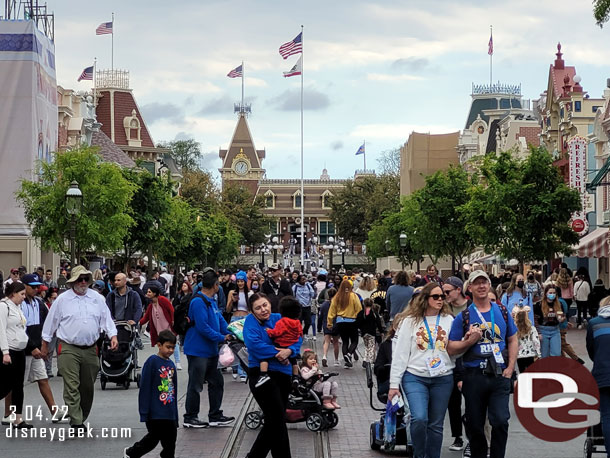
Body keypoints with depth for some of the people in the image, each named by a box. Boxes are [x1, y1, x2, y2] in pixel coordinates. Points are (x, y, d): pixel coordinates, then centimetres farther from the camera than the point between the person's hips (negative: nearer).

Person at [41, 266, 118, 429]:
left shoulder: (97, 298, 8)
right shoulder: (62, 299, 1)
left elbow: (106, 319, 10)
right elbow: (51, 322, 7)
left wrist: (113, 336, -5)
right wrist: (45, 344, 10)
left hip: (90, 349, 3)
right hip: (69, 349, -3)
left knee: (88, 387, 10)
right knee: (72, 386, -11)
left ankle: (82, 418, 25)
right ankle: (76, 422, -14)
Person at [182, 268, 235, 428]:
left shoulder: (212, 301, 13)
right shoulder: (199, 301, -19)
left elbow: (220, 320, 14)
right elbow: (202, 327, -24)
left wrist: (230, 333, -3)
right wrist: (221, 338, -18)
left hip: (210, 351, 10)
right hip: (198, 351, -10)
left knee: (216, 382, 14)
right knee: (195, 385, 0)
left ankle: (215, 416, 23)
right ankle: (190, 418, 10)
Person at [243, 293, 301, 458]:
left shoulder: (279, 319, 8)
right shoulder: (251, 321, -6)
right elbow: (254, 343, -21)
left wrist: (289, 351, -18)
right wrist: (277, 353, -18)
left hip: (283, 374, 6)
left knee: (274, 422, 13)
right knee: (278, 421, -6)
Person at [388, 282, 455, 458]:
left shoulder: (449, 320, 7)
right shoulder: (411, 321, 2)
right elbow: (400, 353, 1)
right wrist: (394, 384, -2)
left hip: (443, 378, 2)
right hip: (415, 377, -2)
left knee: (436, 425, 6)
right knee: (419, 419, -18)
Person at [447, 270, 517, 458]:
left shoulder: (502, 312, 9)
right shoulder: (463, 317, 1)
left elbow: (513, 340, 14)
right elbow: (451, 349, 0)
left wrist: (510, 367, 3)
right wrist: (470, 341, -17)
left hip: (500, 376, 1)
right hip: (474, 377, -1)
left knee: (501, 421, -11)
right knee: (475, 426, 7)